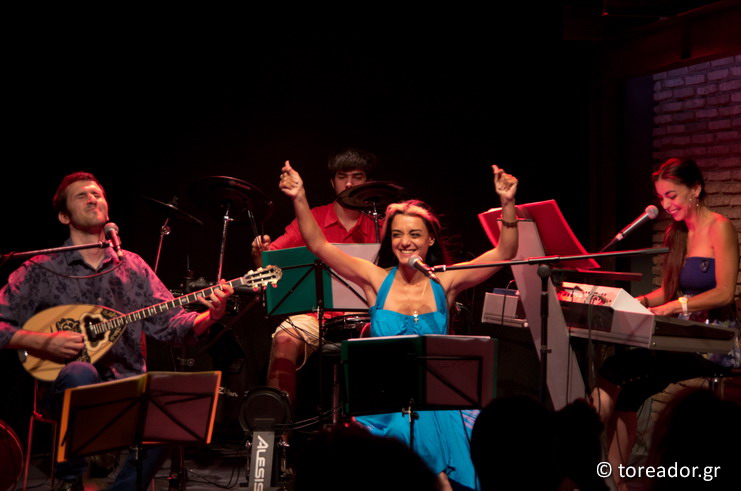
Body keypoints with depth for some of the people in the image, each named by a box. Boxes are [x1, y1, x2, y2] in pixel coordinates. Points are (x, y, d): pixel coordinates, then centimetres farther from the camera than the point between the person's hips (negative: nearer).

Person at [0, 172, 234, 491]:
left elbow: (170, 324, 5)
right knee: (81, 372, -37)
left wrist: (209, 315, -14)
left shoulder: (133, 267, 12)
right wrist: (44, 341, -15)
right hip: (72, 390, -2)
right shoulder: (41, 270, 3)